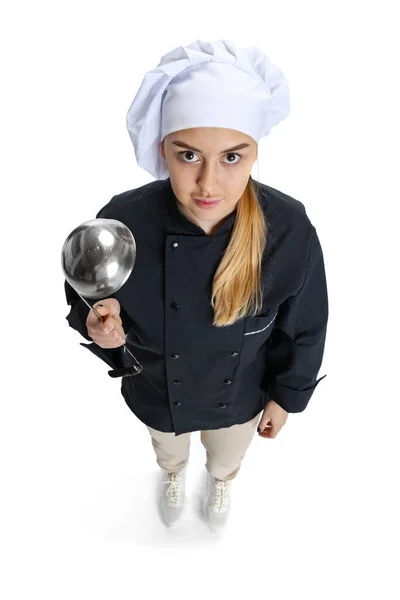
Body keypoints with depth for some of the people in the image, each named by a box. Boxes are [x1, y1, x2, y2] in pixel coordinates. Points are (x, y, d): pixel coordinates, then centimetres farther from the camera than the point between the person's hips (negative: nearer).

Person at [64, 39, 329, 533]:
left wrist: (286, 396, -1)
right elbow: (83, 301, -11)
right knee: (168, 450, 36)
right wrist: (99, 326, -34)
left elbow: (303, 328, -13)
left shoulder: (288, 229, -31)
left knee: (227, 457, 35)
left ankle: (220, 483, 75)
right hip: (157, 394, 0)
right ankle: (173, 477, 76)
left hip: (241, 396, 1)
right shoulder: (122, 224, -33)